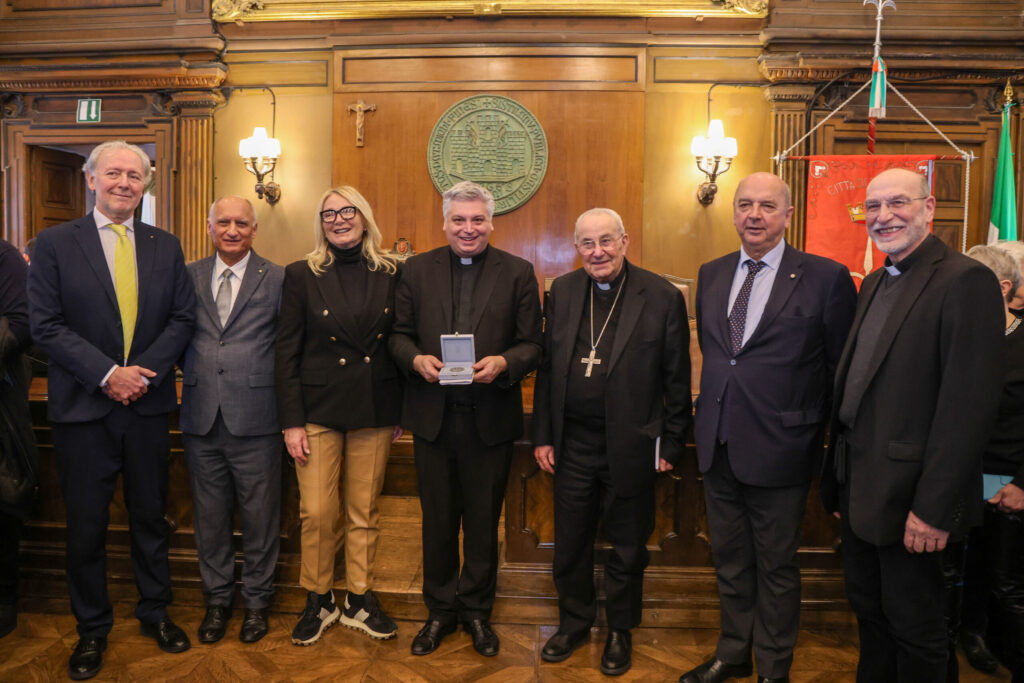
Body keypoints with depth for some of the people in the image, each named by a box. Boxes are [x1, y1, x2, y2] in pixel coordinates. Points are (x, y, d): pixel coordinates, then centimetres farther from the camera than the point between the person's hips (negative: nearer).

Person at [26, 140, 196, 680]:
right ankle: (92, 628, 28)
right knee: (86, 524, 9)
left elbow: (182, 318, 2)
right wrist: (106, 374, -16)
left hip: (148, 404, 2)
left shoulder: (165, 246, 7)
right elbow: (45, 325, -7)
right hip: (83, 407, -2)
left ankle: (155, 611, 31)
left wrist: (143, 372, -11)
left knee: (150, 515, 14)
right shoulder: (54, 244, -1)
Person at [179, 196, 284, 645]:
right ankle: (217, 598, 31)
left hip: (255, 417, -3)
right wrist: (193, 374, 0)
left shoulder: (277, 279, -1)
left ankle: (256, 599, 26)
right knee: (209, 514, 14)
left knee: (259, 514, 8)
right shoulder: (188, 276, 8)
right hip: (202, 417, 3)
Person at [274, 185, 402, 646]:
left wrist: (398, 412, 4)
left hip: (374, 411, 2)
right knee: (318, 512, 2)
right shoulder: (302, 275, 0)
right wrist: (291, 421, -7)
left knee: (365, 512, 10)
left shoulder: (390, 275, 5)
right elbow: (286, 352, -2)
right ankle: (318, 600, 23)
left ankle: (359, 600, 26)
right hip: (318, 409, -1)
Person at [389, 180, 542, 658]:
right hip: (433, 416, 1)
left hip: (490, 418, -1)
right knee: (438, 518, 14)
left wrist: (503, 362, -21)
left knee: (483, 520, 12)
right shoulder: (417, 269, 5)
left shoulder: (518, 273, 0)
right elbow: (399, 333, 6)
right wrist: (416, 359, -14)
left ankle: (477, 610, 32)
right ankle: (441, 609, 33)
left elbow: (532, 345, -1)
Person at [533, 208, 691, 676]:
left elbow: (677, 379, -3)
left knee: (627, 546, 14)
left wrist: (672, 445, -3)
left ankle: (620, 630, 37)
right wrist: (543, 435, 5)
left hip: (630, 445, -3)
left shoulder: (663, 298, -7)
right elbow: (547, 368, 7)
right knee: (570, 542, 16)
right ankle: (574, 622, 39)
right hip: (573, 444, 3)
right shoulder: (561, 292, 4)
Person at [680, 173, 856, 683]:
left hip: (778, 447, -5)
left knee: (776, 565, 11)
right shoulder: (711, 274, 8)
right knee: (729, 559, 19)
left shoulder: (826, 278, -8)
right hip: (718, 444, 5)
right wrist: (713, 406, 10)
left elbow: (841, 369, -5)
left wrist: (819, 435, -3)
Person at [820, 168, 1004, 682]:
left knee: (914, 627, 9)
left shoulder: (965, 281, -14)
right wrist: (839, 481, 12)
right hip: (858, 489, 8)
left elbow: (969, 405, -20)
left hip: (908, 497, -8)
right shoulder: (874, 284, 13)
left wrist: (934, 509, -21)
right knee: (868, 611, 21)